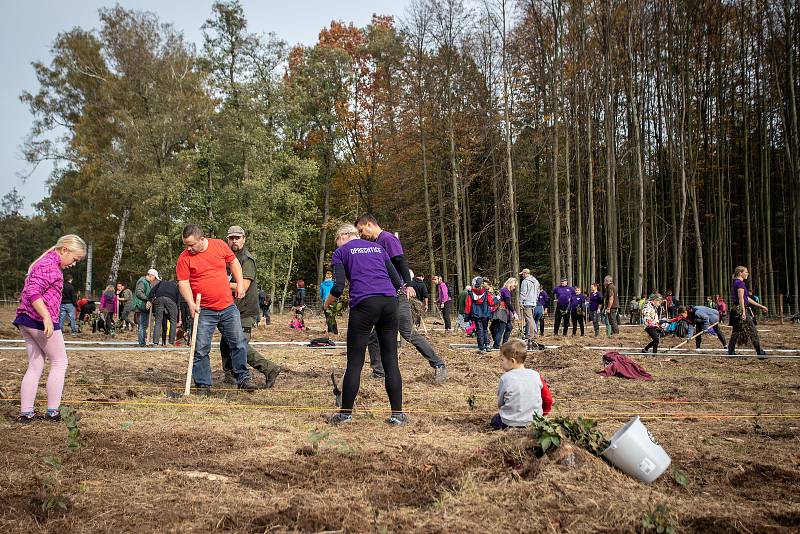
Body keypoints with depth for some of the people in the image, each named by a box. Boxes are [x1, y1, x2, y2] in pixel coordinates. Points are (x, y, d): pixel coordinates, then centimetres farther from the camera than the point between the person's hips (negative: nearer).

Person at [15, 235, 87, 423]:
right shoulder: (49, 265, -13)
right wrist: (47, 318, -30)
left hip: (26, 322, 10)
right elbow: (33, 292, -25)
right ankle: (52, 411, 5)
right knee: (59, 363, 2)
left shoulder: (48, 263, 20)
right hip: (41, 322, -10)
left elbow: (30, 291, 27)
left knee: (35, 366, 11)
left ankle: (25, 413, 10)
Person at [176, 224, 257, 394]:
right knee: (201, 349, -3)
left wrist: (240, 284, 7)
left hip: (228, 307, 2)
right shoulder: (184, 258, -6)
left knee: (238, 343, 6)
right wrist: (191, 303, -21)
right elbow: (183, 283, -8)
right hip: (203, 311, -2)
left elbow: (233, 262, 14)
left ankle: (243, 378, 19)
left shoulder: (220, 245, 0)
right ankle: (203, 385, 8)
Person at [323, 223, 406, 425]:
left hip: (364, 304, -4)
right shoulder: (378, 248, 24)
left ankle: (345, 413, 10)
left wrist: (326, 304, 18)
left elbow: (338, 287, 0)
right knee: (390, 361, 7)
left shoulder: (341, 252, 13)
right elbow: (398, 282, 18)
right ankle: (397, 414, 7)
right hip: (390, 303, 4)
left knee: (355, 362, 4)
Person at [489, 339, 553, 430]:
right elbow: (548, 400, 5)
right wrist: (540, 414, 24)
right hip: (534, 421, 4)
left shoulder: (505, 378, -13)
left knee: (495, 419, 23)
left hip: (510, 422, -4)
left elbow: (500, 404, 1)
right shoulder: (536, 376, -4)